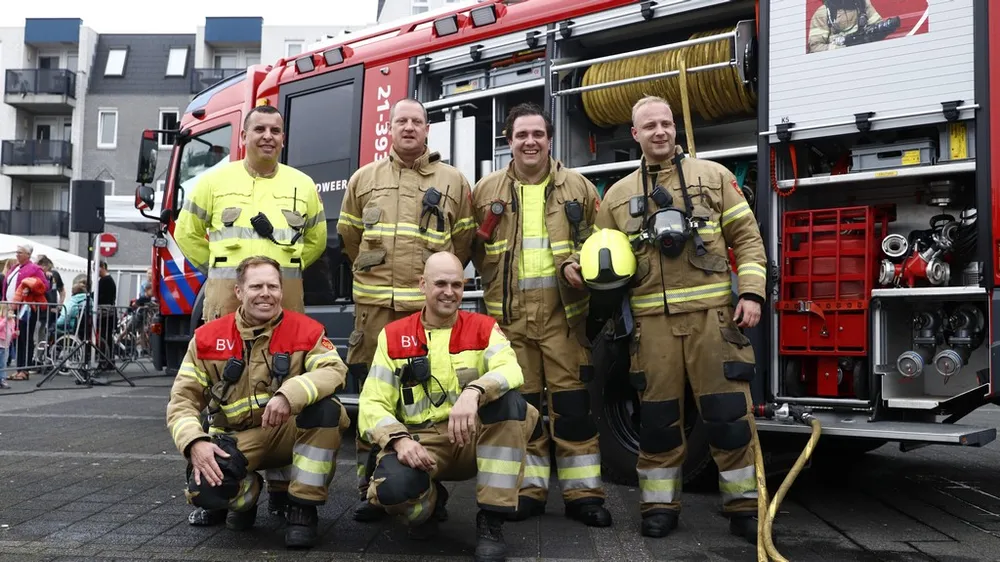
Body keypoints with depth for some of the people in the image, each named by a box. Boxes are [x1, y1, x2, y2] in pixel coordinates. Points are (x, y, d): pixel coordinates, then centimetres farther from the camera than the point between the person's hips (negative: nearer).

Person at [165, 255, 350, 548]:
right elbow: (183, 398, -3)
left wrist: (290, 395, -41)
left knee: (326, 407, -32)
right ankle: (247, 492, 12)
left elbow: (335, 370, -23)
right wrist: (195, 442, -23)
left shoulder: (305, 329, -7)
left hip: (291, 433, 0)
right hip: (238, 438, 1)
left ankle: (303, 508, -15)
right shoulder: (208, 337, -2)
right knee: (205, 489, -28)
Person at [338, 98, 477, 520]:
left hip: (431, 306, -1)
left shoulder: (452, 181, 10)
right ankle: (371, 488, 11)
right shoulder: (364, 178, 14)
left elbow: (464, 241, 13)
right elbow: (349, 236, 20)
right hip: (375, 304, 1)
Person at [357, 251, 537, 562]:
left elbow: (510, 369, -19)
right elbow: (373, 404, -2)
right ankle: (429, 504, 9)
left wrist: (473, 392, -41)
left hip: (475, 439, 1)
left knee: (509, 400, -30)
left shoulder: (484, 328, 3)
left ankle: (491, 521, -18)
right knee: (391, 487, -34)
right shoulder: (393, 335, 5)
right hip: (420, 441, 0)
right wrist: (400, 439, -23)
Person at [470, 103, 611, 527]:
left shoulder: (578, 188, 6)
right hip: (510, 313, 1)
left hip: (562, 312, -1)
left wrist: (575, 266, -9)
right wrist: (496, 283, 2)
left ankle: (582, 493, 10)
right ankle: (529, 489, 17)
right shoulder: (486, 191, 8)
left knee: (572, 402, 0)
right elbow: (472, 247, 13)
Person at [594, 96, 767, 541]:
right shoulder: (618, 194, 13)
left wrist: (751, 291, -6)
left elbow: (747, 238, 6)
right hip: (653, 319, 1)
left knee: (728, 411, -1)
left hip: (712, 312, -1)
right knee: (658, 415, 5)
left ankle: (743, 506, 12)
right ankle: (660, 504, 17)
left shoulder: (713, 176, 9)